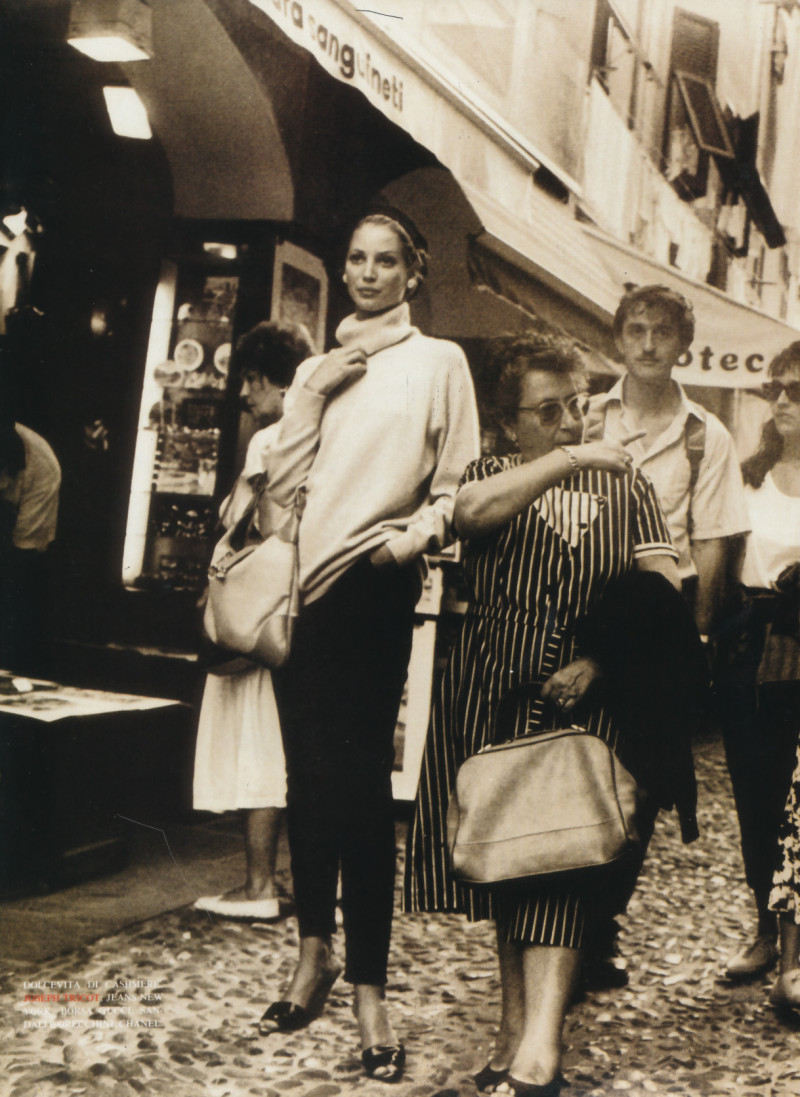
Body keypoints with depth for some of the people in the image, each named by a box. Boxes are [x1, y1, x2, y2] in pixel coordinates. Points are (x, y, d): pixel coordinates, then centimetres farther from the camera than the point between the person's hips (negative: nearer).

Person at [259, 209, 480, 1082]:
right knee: (308, 773, 10)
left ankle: (368, 987, -3)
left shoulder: (437, 362, 5)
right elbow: (282, 484, 9)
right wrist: (313, 393, 1)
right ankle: (315, 947, 24)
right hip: (299, 583, 5)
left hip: (372, 585, -5)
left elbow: (459, 485, 2)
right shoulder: (317, 368, 19)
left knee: (358, 779, -8)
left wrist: (413, 537, -15)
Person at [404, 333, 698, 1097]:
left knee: (558, 865, -11)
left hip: (585, 697, -1)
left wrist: (599, 660, -11)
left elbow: (662, 587, 4)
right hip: (490, 694, 1)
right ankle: (518, 1025, 16)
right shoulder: (492, 475, 11)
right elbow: (471, 510, -15)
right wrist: (568, 459, -19)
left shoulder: (623, 484, 13)